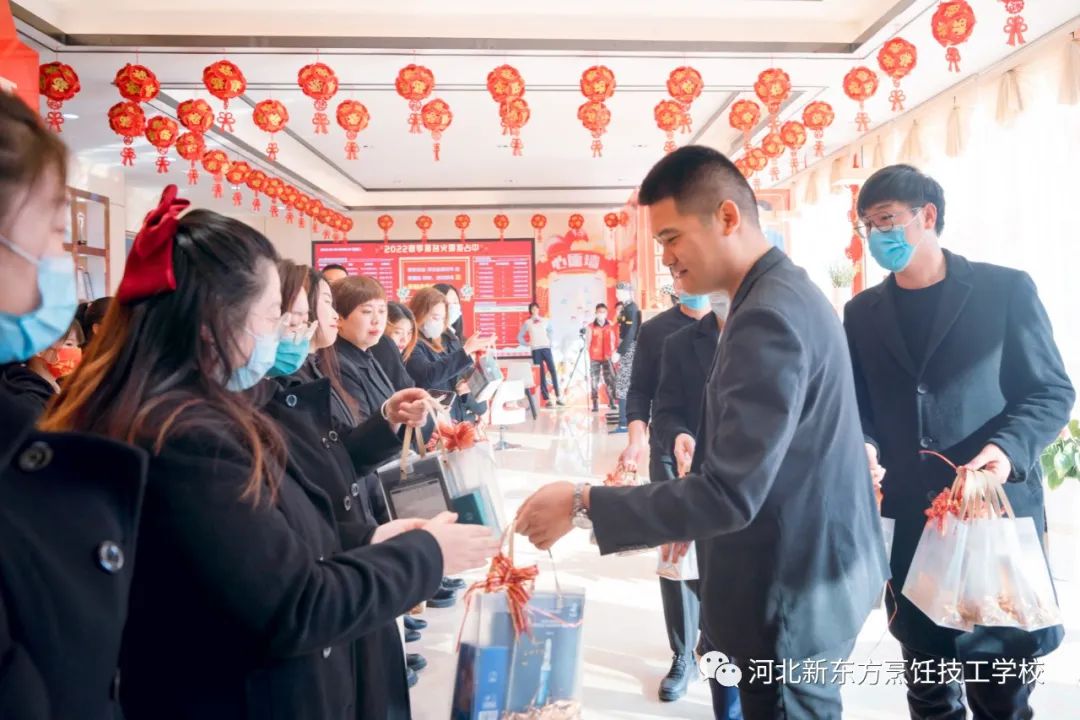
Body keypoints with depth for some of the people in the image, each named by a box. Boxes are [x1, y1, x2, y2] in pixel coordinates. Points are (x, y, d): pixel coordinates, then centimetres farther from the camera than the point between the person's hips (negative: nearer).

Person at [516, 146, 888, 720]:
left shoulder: (768, 317, -27)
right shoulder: (785, 293, 6)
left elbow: (730, 494, -30)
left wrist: (583, 505, -24)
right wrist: (690, 517, 16)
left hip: (791, 591, -10)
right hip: (809, 566, 10)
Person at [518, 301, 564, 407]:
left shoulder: (545, 321, 11)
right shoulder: (527, 322, 6)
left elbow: (550, 332, 23)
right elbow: (520, 336, 10)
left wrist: (550, 341, 10)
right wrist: (527, 344, 0)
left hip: (546, 347, 1)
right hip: (535, 350, -1)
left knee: (553, 371, -7)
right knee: (541, 374, -2)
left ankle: (558, 398, -6)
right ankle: (547, 399, -1)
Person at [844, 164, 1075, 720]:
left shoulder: (1005, 289, 0)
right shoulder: (862, 312, 10)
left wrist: (1009, 449, -19)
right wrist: (863, 449, -10)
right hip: (906, 516, 3)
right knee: (925, 675, 15)